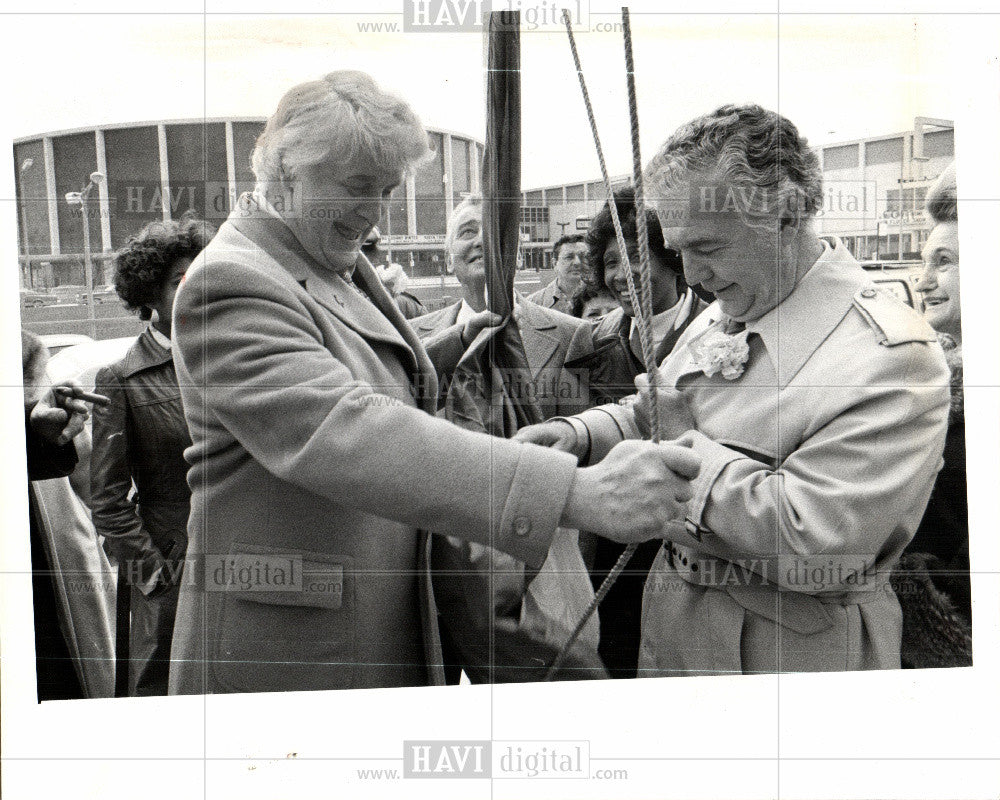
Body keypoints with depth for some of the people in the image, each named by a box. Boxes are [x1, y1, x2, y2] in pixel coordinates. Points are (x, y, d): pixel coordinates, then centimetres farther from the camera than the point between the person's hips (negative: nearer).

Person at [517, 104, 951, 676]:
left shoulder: (892, 354, -23)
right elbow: (649, 418, 15)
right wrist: (578, 435, -6)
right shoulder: (721, 317, 3)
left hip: (790, 652, -7)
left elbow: (814, 544, -30)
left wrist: (688, 444, -22)